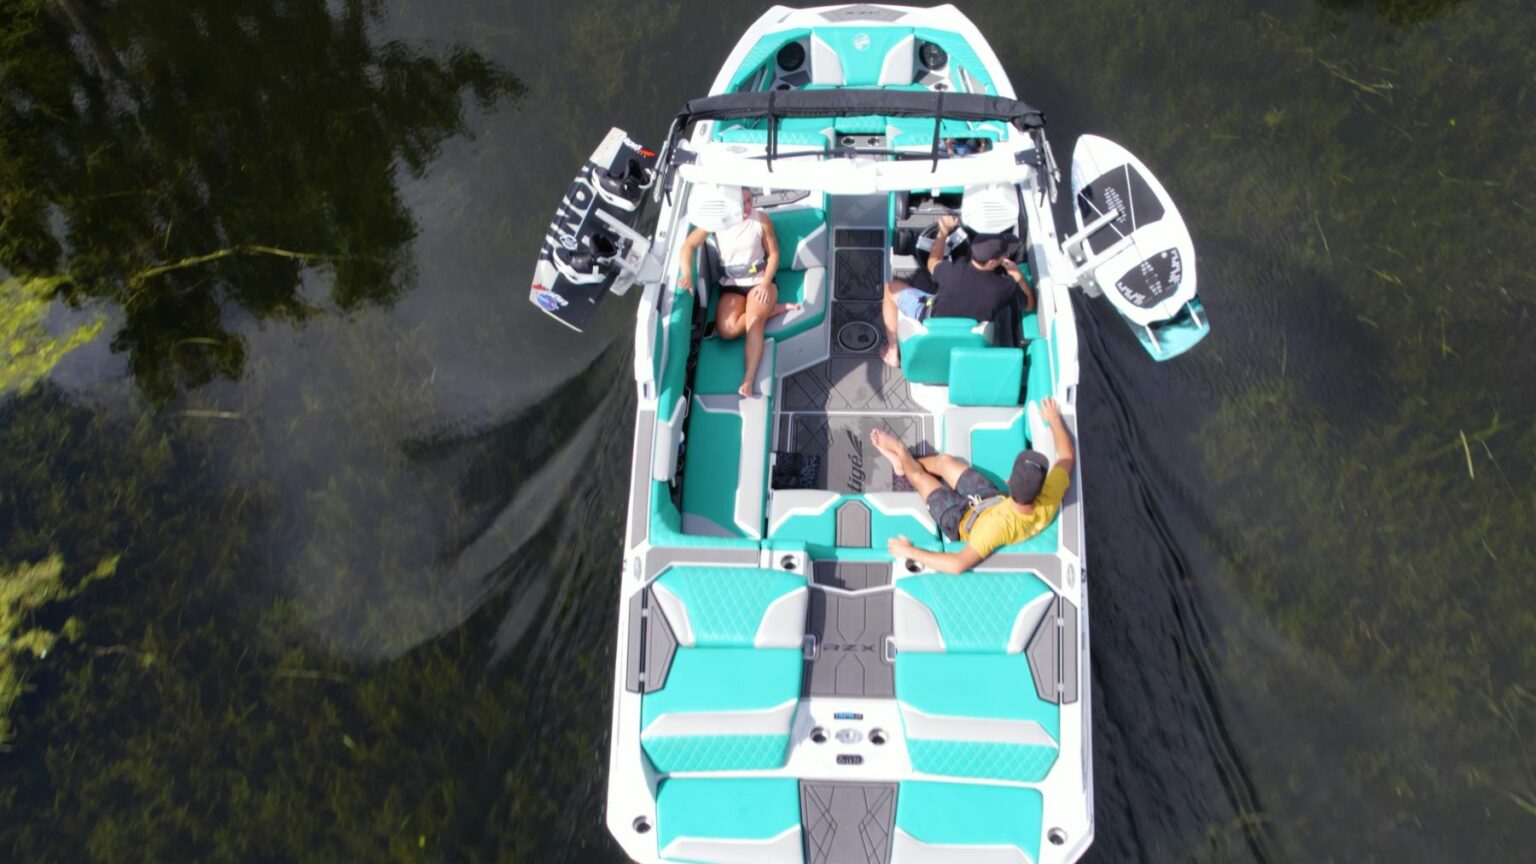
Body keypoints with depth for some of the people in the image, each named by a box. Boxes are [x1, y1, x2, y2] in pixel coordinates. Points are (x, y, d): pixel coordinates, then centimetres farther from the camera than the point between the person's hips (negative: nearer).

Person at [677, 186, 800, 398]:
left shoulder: (761, 219, -8)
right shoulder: (716, 220, -8)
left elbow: (773, 253, -1)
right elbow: (689, 246, -8)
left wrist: (766, 283, -16)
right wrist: (686, 274, -25)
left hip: (759, 281, -2)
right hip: (731, 285, 2)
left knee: (753, 321, -32)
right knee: (727, 330, -25)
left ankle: (749, 379, -40)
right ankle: (773, 310, -10)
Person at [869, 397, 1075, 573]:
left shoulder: (999, 525, -50)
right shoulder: (1049, 501, -34)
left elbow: (958, 565, -52)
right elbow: (1066, 455, -16)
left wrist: (909, 551, -42)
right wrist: (1054, 418, -2)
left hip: (963, 521, -5)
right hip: (995, 500, 5)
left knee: (919, 476, 12)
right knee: (944, 460, 18)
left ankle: (902, 455, 46)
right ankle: (904, 460, 47)